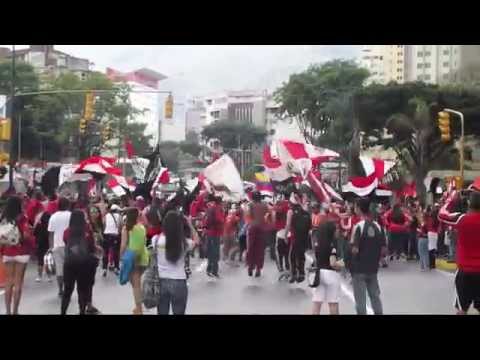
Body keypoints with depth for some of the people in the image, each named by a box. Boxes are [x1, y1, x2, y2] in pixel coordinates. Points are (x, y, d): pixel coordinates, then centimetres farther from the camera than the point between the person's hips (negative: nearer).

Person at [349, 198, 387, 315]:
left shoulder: (358, 226, -15)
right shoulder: (377, 226, 2)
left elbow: (355, 249, -20)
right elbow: (384, 249, 4)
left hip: (359, 268, -5)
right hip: (373, 268, 5)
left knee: (360, 298, 2)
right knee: (375, 296, 14)